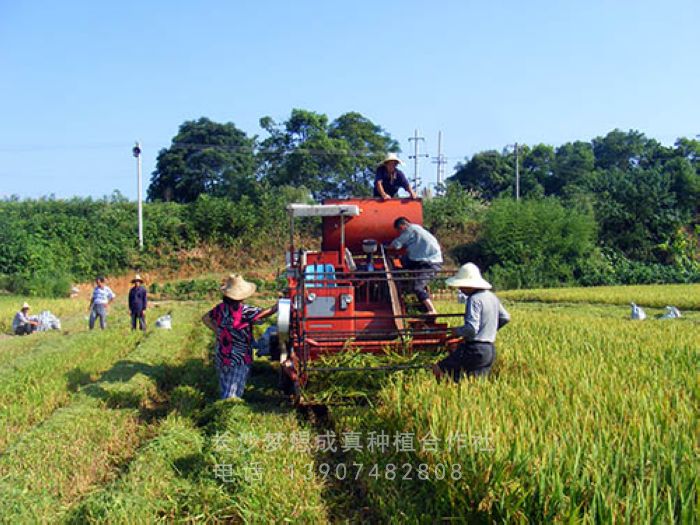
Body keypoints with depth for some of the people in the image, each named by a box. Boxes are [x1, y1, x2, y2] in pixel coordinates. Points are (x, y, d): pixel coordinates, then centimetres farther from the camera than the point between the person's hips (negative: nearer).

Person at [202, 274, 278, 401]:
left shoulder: (220, 308, -1)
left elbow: (205, 318, 13)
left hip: (221, 358, 6)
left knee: (225, 392, 21)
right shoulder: (245, 311, -21)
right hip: (239, 360, -6)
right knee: (232, 396, -2)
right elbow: (267, 312, -21)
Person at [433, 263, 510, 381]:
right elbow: (505, 318, 22)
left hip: (475, 350, -9)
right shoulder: (492, 297, 12)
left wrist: (457, 331, -6)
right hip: (491, 350, 9)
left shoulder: (474, 299, -16)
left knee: (438, 370, -6)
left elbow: (471, 328, -24)